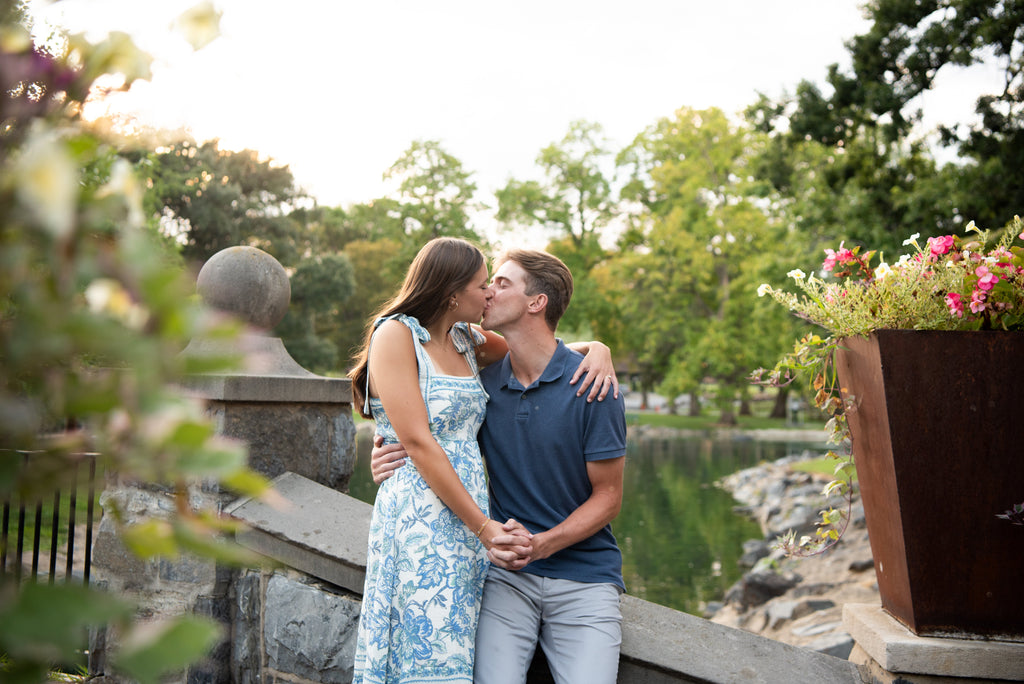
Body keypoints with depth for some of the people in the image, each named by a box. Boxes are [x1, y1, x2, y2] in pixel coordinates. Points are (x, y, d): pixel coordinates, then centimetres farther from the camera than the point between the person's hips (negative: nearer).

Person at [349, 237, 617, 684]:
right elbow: (418, 443, -12)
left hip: (471, 522, 7)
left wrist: (598, 349, 5)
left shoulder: (466, 341, 16)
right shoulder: (395, 333, -5)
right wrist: (484, 526, -13)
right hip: (421, 519, -7)